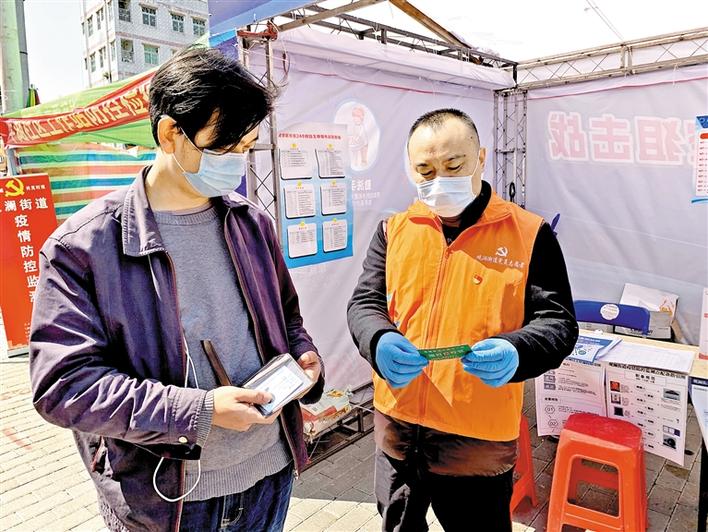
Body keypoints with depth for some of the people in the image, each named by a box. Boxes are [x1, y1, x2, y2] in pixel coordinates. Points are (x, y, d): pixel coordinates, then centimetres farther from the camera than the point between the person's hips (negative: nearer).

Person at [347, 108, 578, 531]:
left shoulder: (529, 234, -5)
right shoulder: (394, 231, 3)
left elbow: (557, 322, -5)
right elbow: (365, 304, 0)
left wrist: (515, 352, -28)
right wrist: (381, 342, -23)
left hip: (481, 438, -2)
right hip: (397, 426, 3)